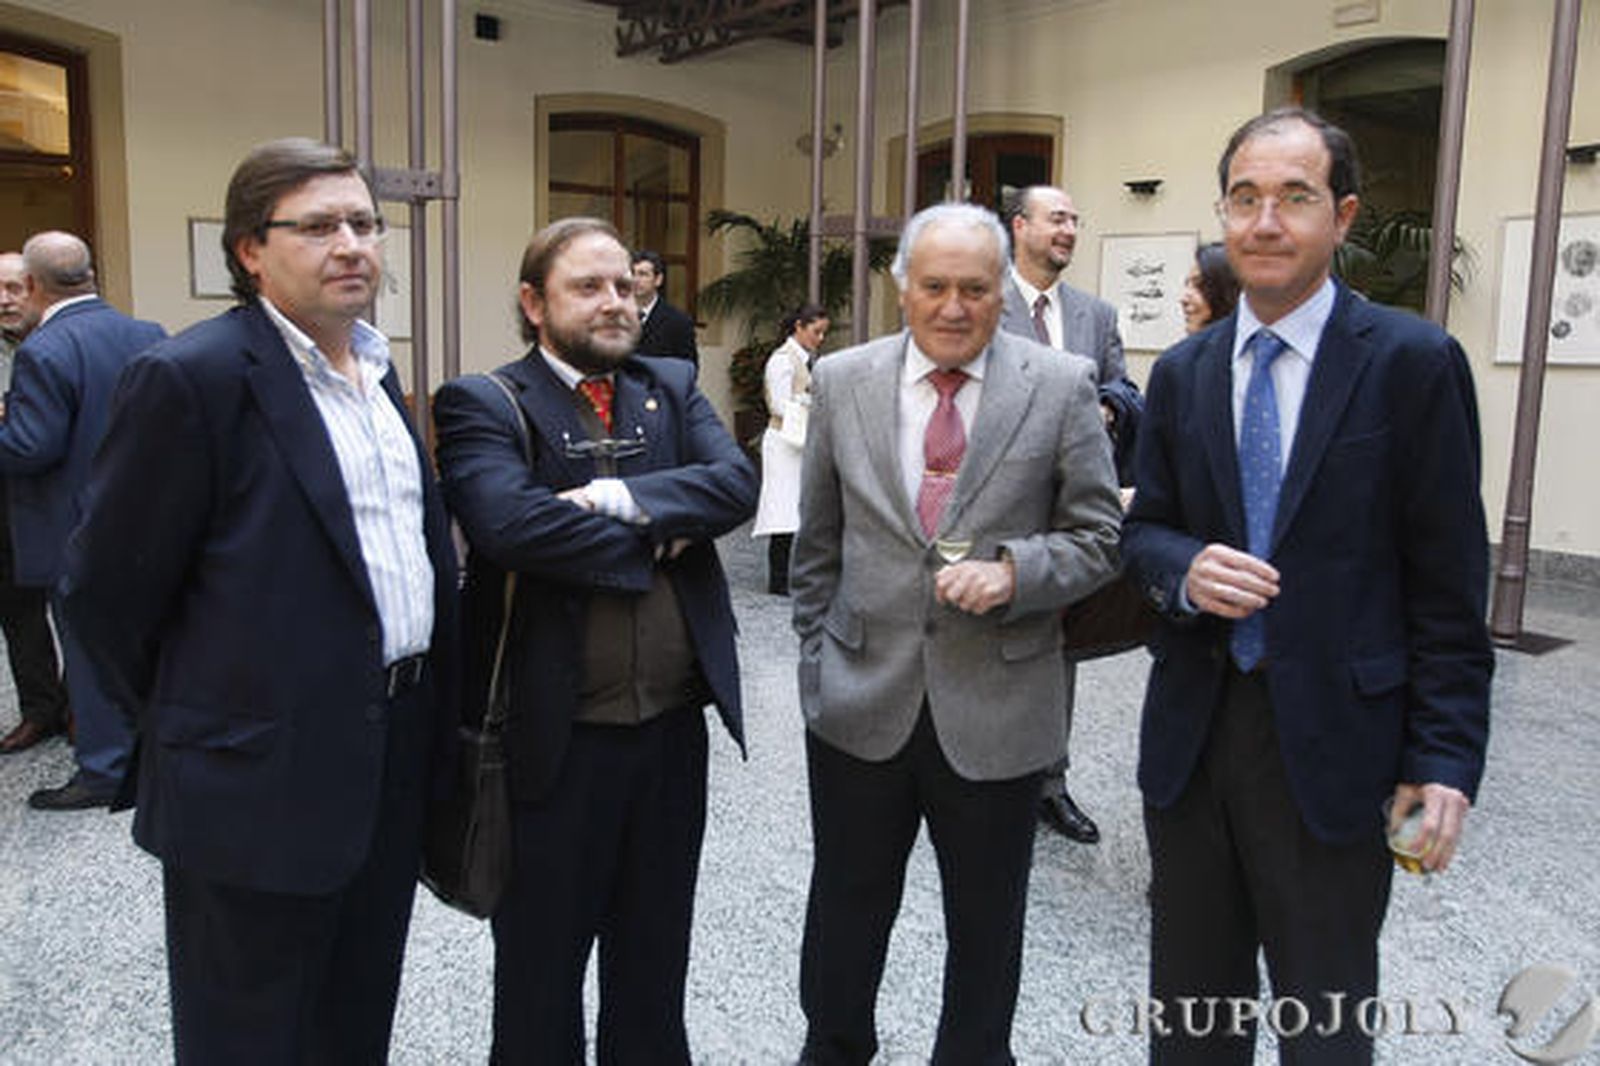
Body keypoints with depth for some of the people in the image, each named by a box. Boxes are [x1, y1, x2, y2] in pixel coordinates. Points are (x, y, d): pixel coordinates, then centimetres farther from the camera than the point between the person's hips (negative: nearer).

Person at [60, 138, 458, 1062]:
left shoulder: (374, 370, 10)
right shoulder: (193, 377, -14)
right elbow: (111, 592, -10)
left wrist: (425, 712, 14)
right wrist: (198, 729, 0)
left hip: (394, 753, 7)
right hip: (269, 777, -7)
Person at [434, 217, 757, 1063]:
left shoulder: (674, 388, 8)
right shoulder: (481, 405, -8)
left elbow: (736, 483, -9)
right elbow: (511, 522, -26)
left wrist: (619, 498, -22)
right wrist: (655, 537, -14)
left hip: (675, 724, 5)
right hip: (557, 736, -4)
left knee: (655, 955, 23)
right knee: (541, 963, 17)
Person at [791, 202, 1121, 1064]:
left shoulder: (1062, 388, -5)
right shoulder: (840, 382, 1)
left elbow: (1098, 535, -1)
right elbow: (817, 548, 7)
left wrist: (1013, 570, -19)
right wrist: (817, 663, 6)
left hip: (996, 708, -1)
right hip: (861, 701, 2)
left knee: (986, 926, 17)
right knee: (845, 906, 19)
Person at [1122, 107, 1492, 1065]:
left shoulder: (1413, 361, -6)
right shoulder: (1183, 372, 6)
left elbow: (1447, 579, -6)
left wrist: (1446, 755, -10)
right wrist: (1184, 571, -13)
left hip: (1334, 742, -3)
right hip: (1193, 730, 4)